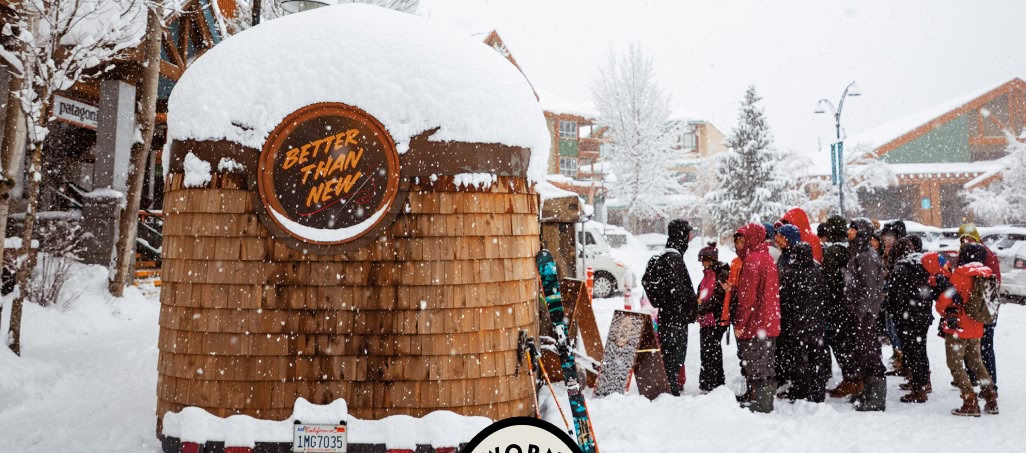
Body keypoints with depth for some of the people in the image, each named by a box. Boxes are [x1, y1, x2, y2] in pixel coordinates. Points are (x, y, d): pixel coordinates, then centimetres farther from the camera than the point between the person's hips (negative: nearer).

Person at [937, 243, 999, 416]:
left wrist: (942, 309, 4)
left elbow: (947, 297, -15)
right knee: (976, 362, 21)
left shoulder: (960, 274, -14)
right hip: (976, 329, 7)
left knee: (955, 365, 1)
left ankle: (970, 403, -5)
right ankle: (991, 401, 21)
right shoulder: (987, 275, 5)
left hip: (957, 326, -7)